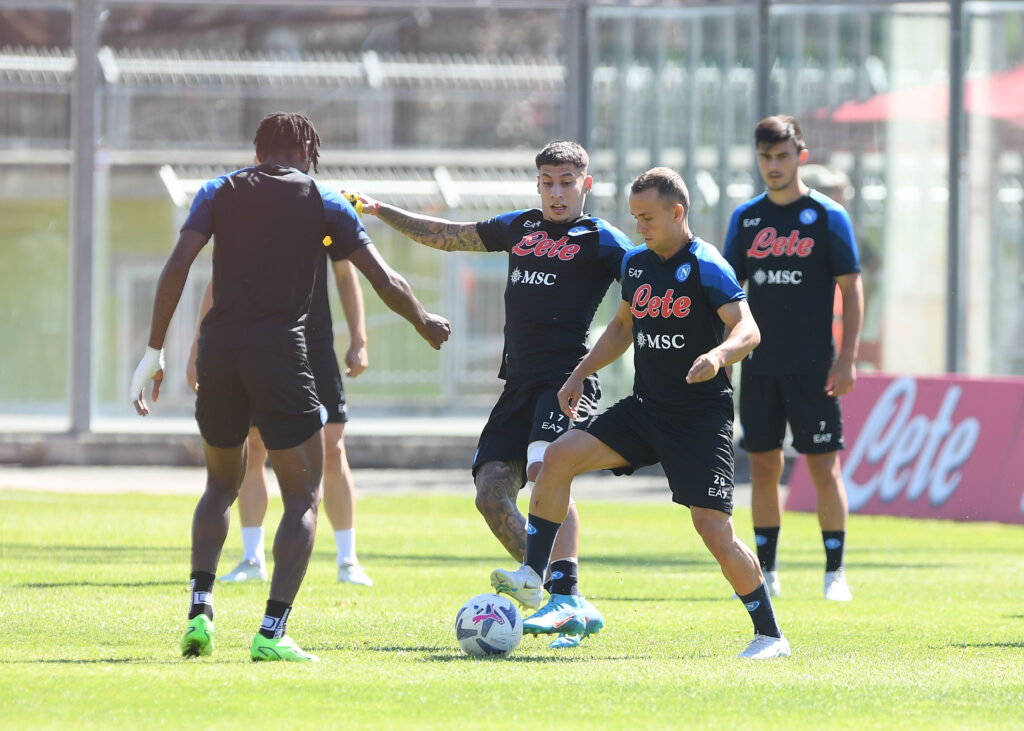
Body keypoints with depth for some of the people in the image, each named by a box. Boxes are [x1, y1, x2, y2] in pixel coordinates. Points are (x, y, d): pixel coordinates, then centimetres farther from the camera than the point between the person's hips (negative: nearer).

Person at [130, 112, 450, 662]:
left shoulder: (220, 192, 11)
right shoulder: (322, 202, 7)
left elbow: (177, 266, -1)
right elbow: (384, 280, 7)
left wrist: (154, 351, 1)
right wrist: (424, 322, 26)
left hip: (219, 349, 3)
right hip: (281, 352, -3)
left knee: (221, 485, 24)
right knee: (303, 498, 6)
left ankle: (200, 610, 7)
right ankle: (272, 632, -8)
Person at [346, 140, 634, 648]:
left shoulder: (602, 241, 3)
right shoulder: (520, 227, 21)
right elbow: (447, 236, 32)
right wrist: (378, 211, 33)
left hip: (567, 376, -7)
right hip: (519, 382, 7)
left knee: (545, 468, -30)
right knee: (492, 495, -4)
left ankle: (566, 596, -37)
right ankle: (570, 607, -1)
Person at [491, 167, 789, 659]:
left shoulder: (706, 267, -13)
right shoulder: (636, 264, 9)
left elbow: (748, 330, -23)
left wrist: (718, 355, -43)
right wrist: (580, 373, 18)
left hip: (701, 417, -7)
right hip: (645, 410, 7)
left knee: (715, 531, -12)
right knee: (559, 457, -10)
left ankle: (770, 635, 1)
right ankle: (531, 577, -6)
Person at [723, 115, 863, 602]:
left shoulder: (827, 216, -3)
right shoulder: (746, 218, 9)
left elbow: (851, 288, -3)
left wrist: (847, 357, -11)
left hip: (813, 367, -4)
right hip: (759, 365, 4)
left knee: (824, 467, -5)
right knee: (763, 467, 6)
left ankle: (835, 572, 3)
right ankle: (765, 572, 14)